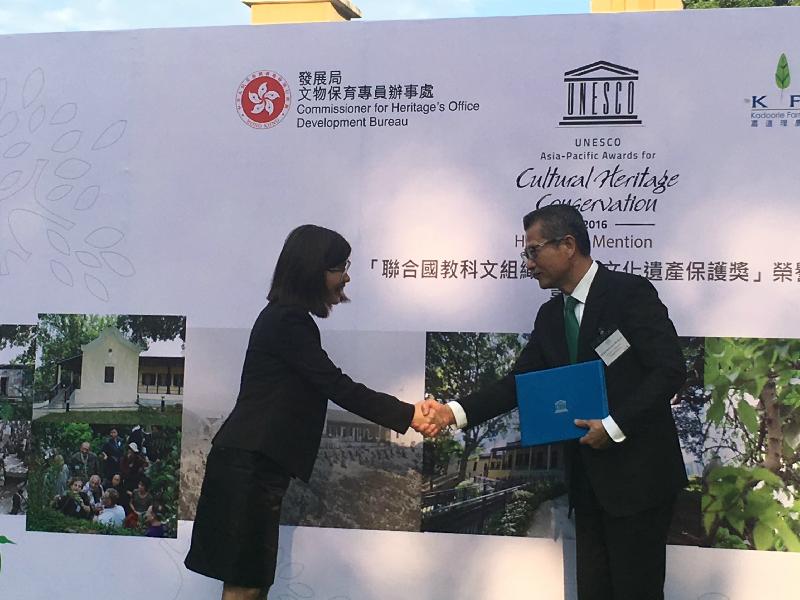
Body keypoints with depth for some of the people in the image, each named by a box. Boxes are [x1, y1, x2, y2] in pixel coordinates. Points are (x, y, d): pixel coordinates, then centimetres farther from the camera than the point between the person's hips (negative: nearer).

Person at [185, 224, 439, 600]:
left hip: (257, 464, 10)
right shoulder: (287, 321, -15)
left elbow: (328, 388, 16)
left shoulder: (288, 318, 17)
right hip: (249, 466, -10)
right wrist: (407, 416, -12)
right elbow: (338, 387, -17)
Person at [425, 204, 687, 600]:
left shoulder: (629, 292, -11)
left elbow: (670, 369, -15)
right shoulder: (550, 315, 11)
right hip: (589, 478, 7)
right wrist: (457, 412, -5)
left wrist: (615, 425, -20)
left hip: (638, 474, -7)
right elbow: (519, 382, 7)